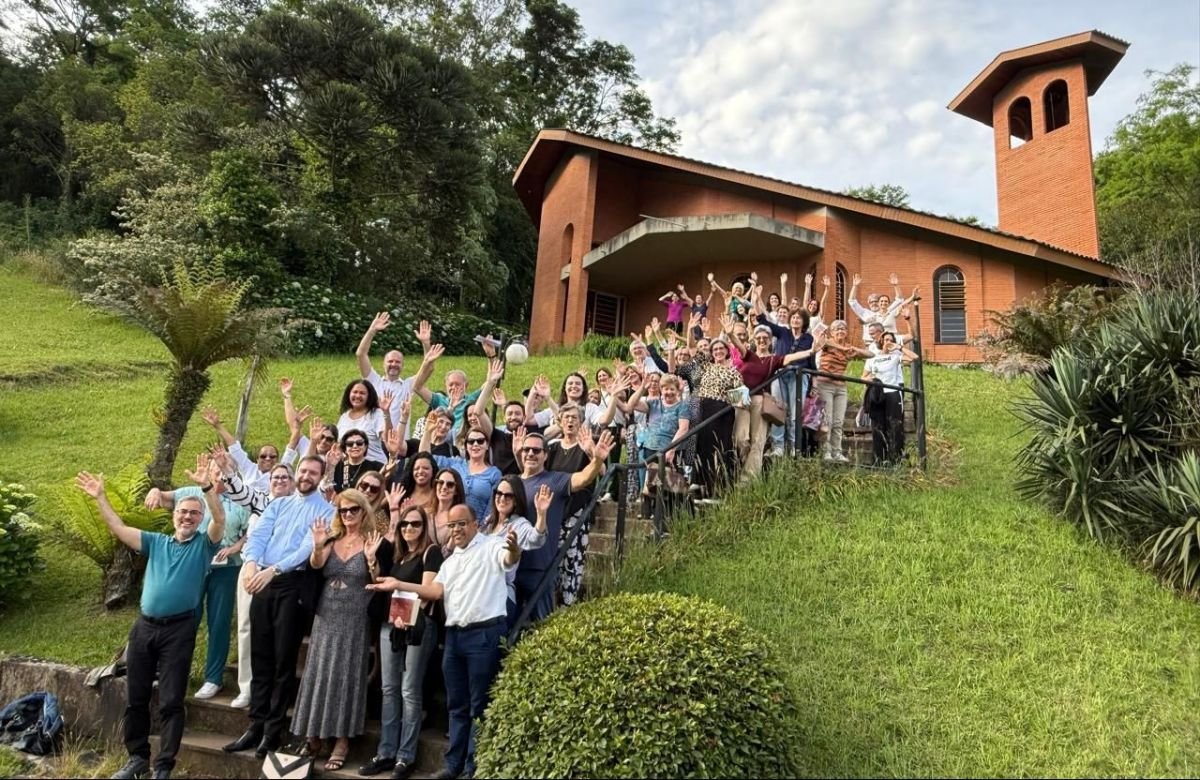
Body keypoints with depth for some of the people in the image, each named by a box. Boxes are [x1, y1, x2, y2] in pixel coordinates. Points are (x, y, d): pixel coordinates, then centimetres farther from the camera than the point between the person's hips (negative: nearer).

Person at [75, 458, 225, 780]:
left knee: (170, 701, 0)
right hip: (144, 626, 5)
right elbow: (118, 528, 9)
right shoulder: (156, 542, 14)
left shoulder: (204, 544, 0)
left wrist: (206, 486, -33)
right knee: (135, 698, 13)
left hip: (178, 629, -5)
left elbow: (220, 519, -19)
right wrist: (100, 498, -1)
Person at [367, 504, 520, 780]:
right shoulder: (451, 560, 21)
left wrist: (514, 548, -47)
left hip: (485, 633, -7)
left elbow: (510, 560, -23)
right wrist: (398, 585, 3)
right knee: (457, 704, 15)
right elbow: (436, 591, 11)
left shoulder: (492, 546, -2)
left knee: (479, 705, 1)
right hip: (454, 634, 7)